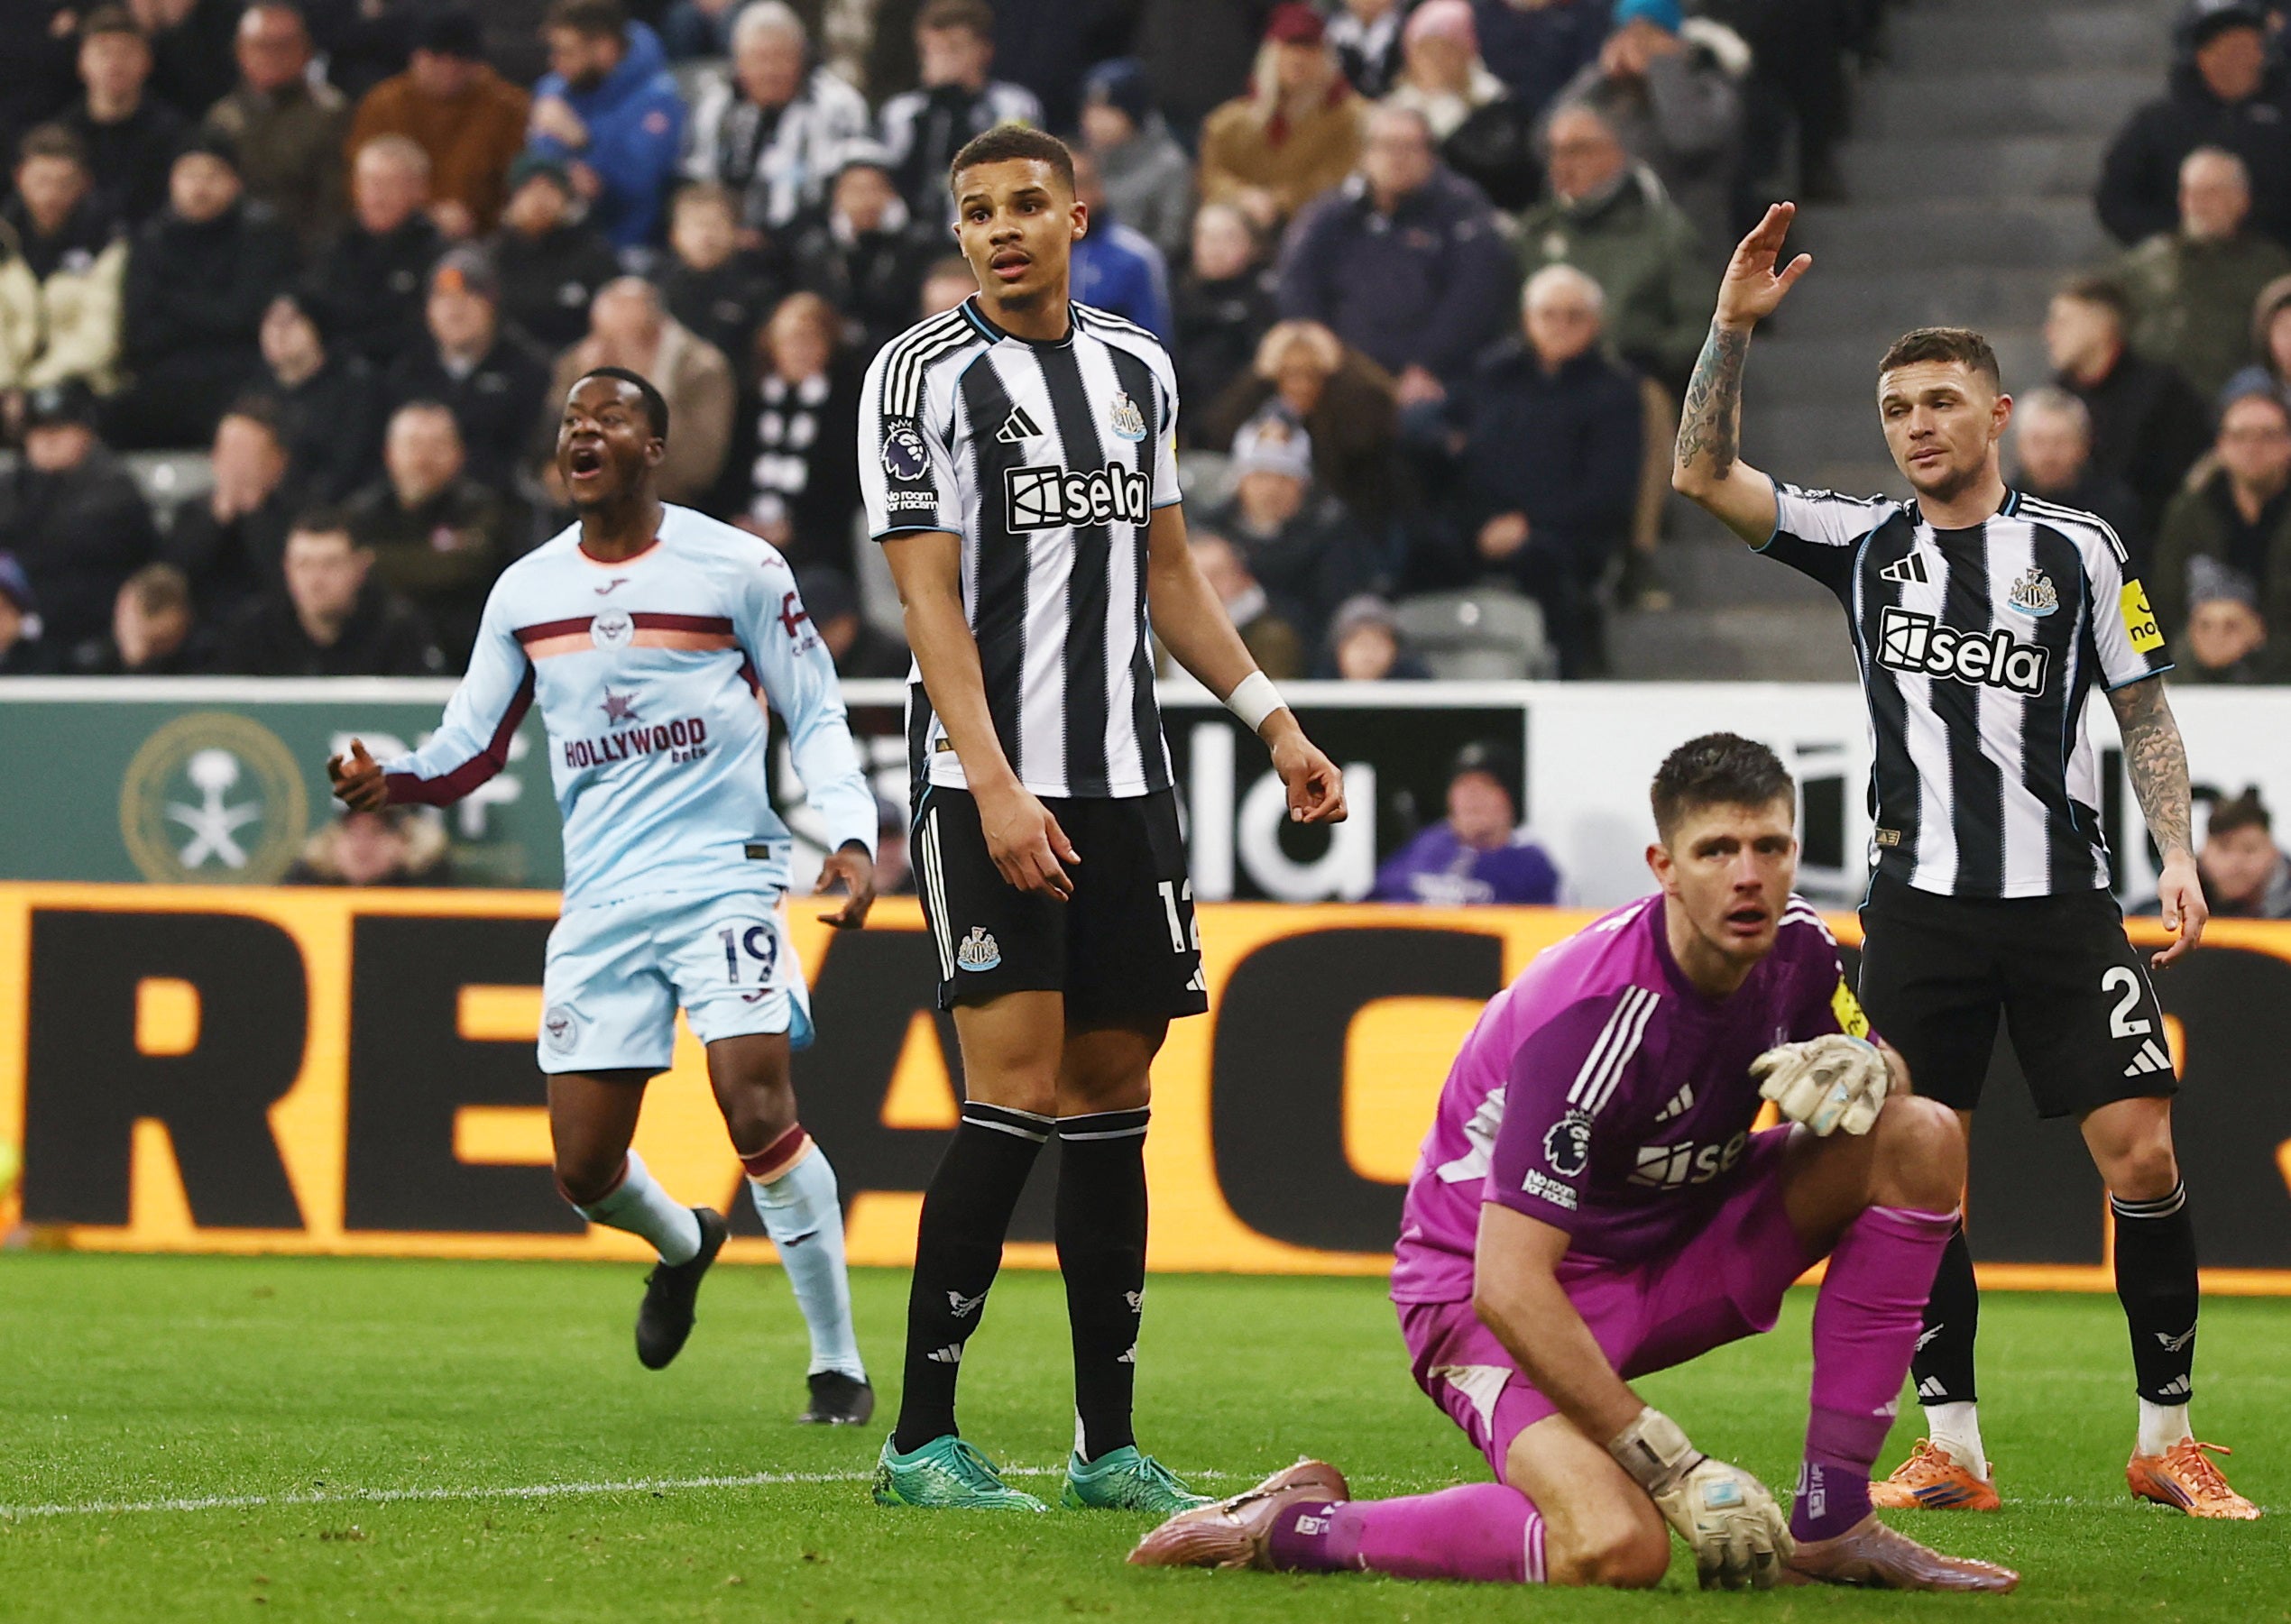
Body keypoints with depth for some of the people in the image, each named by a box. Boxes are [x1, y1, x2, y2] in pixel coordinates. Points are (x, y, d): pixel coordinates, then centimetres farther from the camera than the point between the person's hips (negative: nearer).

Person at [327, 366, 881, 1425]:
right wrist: (391, 783, -7)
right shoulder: (523, 592, 11)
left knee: (758, 1108, -21)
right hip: (600, 900, 4)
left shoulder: (738, 569, -1)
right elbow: (471, 746, 14)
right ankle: (682, 1244, 39)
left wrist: (850, 836, -11)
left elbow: (816, 716, 3)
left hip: (724, 878, -4)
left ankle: (839, 1365, -8)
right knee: (583, 1168, 1)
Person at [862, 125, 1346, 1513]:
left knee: (1113, 1103, 6)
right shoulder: (924, 374, -4)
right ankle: (923, 1442, -9)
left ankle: (1109, 1445, 10)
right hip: (993, 788, -6)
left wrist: (1276, 723, 16)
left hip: (1128, 787, 6)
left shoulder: (1138, 368, 14)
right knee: (1017, 1097, -14)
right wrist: (993, 786, -20)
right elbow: (931, 597, -10)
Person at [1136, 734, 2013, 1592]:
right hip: (1485, 1289, -8)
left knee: (1922, 1137, -9)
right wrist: (1678, 1473, -33)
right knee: (1618, 1548, -35)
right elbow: (1509, 1287, -33)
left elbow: (1889, 1073, 12)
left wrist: (1862, 1067, -17)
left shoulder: (1797, 950, -8)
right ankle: (1293, 1521, -10)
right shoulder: (1594, 1014, -30)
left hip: (1672, 1250, 8)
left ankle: (1831, 1523, -10)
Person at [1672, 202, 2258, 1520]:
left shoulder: (2079, 550, 4)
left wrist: (2178, 852, -4)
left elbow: (2146, 714, 8)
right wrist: (1734, 325, -11)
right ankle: (1951, 1448, 8)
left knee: (2142, 1156, -8)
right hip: (1920, 906, 1)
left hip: (2063, 903, -1)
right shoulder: (1868, 544, 7)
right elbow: (1706, 475, -1)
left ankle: (2169, 1438, 3)